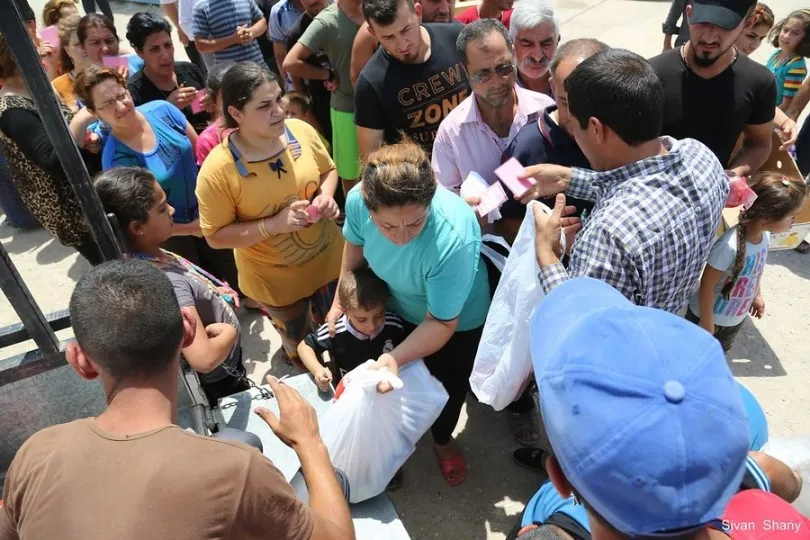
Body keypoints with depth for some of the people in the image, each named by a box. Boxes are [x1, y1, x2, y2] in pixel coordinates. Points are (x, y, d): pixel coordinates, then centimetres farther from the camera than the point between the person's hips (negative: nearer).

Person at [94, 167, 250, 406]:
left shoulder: (144, 255, -11)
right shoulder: (166, 281, -38)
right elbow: (204, 359, -43)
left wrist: (211, 292, -6)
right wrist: (230, 332, -25)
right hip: (220, 380, -8)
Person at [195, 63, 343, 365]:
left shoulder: (302, 131, -15)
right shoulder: (217, 169, -27)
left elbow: (328, 170, 4)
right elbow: (215, 236, -19)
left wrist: (326, 196, -18)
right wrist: (275, 224, -31)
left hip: (328, 259, 4)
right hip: (276, 281, -3)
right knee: (301, 349, 26)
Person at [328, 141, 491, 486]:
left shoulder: (454, 239, -46)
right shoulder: (358, 199, -33)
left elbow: (441, 322, -31)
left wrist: (396, 358, -46)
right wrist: (340, 300, 2)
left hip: (457, 319, -3)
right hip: (399, 307, 4)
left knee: (447, 386, 22)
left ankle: (442, 441, 55)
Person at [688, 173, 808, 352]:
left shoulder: (764, 236, -13)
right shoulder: (729, 246, -37)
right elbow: (707, 285, -27)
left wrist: (757, 295, 19)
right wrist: (706, 322, -18)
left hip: (737, 317, 7)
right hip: (712, 316, -7)